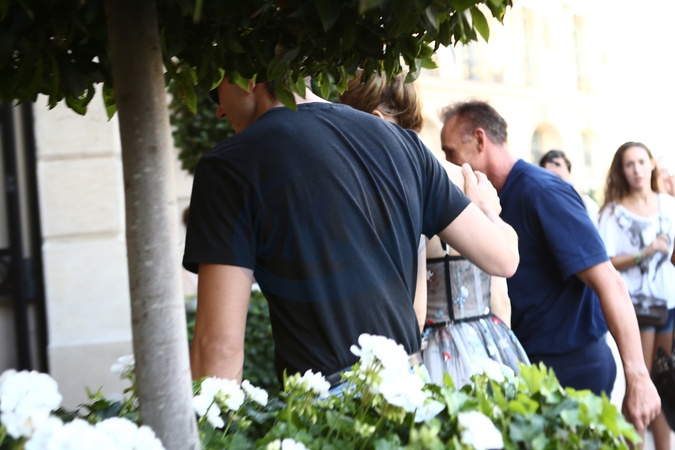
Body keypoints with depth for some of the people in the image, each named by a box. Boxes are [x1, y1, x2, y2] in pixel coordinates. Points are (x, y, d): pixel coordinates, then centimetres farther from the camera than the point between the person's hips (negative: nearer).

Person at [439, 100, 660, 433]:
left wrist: (638, 378, -25)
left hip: (571, 367, -8)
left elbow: (609, 283, -22)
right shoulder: (500, 199, 7)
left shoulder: (543, 192, -18)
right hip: (530, 362, 8)